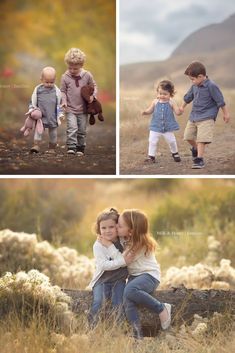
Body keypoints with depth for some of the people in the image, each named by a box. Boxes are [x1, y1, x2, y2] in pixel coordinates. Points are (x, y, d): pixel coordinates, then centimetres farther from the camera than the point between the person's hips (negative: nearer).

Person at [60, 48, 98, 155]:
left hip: (83, 109, 2)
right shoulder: (65, 77, -6)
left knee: (82, 130, 9)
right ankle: (71, 147, -17)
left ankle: (80, 148, 20)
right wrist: (64, 101, -13)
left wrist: (92, 95, -9)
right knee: (72, 128, -16)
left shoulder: (87, 75, -4)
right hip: (70, 109, -2)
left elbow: (94, 86, 9)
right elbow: (63, 91, 3)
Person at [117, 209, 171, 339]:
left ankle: (162, 308, -21)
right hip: (134, 276, 7)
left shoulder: (141, 244, -17)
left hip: (150, 275, -7)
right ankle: (137, 333, -29)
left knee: (130, 290, -37)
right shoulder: (127, 240, 4)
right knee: (128, 302, -25)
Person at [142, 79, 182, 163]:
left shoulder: (171, 103, -8)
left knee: (171, 141, 8)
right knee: (152, 141, -3)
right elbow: (150, 110, 7)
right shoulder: (155, 102, -3)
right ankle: (151, 156, 10)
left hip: (168, 127, -1)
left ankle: (175, 153, 35)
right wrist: (145, 112, -14)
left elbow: (178, 112, -8)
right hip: (156, 126, 1)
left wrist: (180, 110, -30)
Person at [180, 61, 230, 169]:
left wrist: (226, 113, -5)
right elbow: (188, 97, 23)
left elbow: (220, 101, -10)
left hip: (206, 117, -7)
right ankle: (195, 148, 41)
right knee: (188, 136, 12)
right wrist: (182, 106, 36)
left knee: (201, 139, -16)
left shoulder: (211, 86, -16)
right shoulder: (194, 86, 4)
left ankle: (199, 159, -14)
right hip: (194, 115, 7)